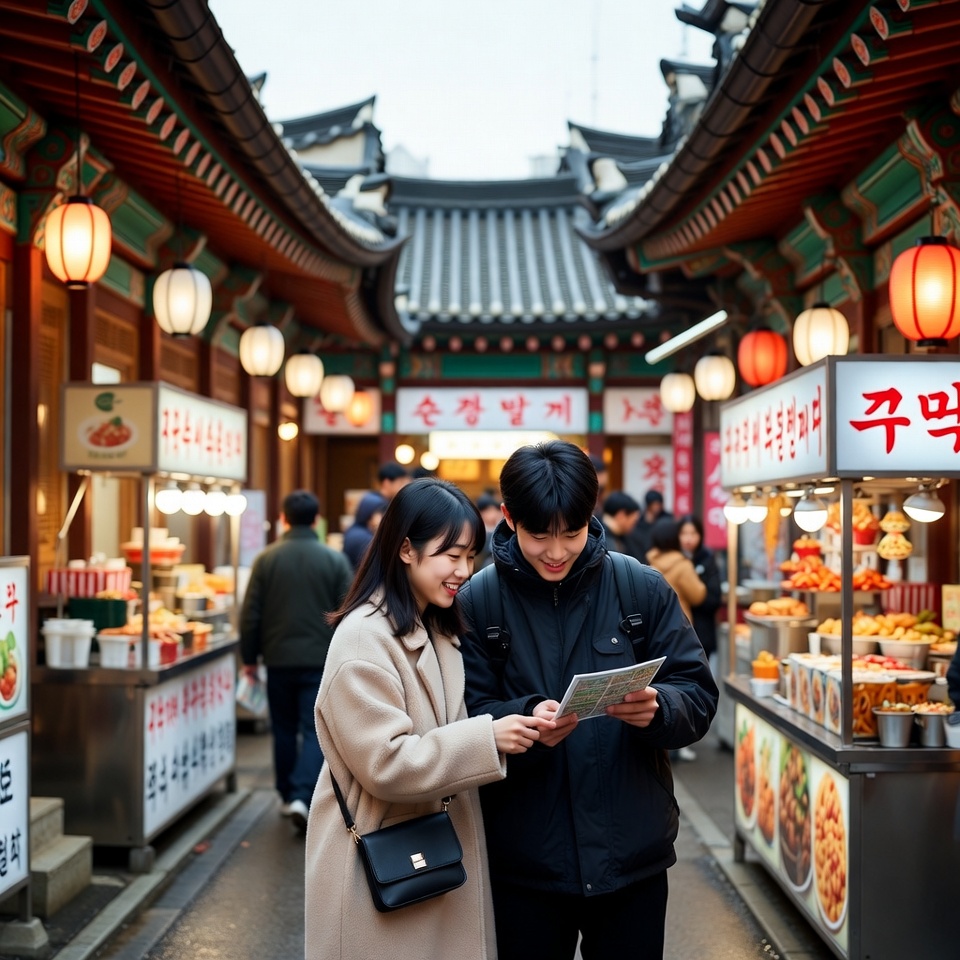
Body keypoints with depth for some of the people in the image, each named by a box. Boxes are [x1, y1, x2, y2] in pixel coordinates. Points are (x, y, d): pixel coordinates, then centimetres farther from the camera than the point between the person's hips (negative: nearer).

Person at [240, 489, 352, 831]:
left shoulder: (266, 558, -2)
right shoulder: (335, 560, -3)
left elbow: (250, 614, -1)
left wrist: (249, 657, 9)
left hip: (279, 659, 1)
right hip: (321, 660, -1)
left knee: (284, 730, 15)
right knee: (315, 732, 1)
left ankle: (287, 796, 24)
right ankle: (301, 797, -14)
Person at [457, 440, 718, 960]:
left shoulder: (643, 588, -2)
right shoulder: (477, 601, -5)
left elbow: (698, 695, -1)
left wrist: (659, 709, -23)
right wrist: (526, 722, -26)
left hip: (634, 854, 1)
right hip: (524, 864, -1)